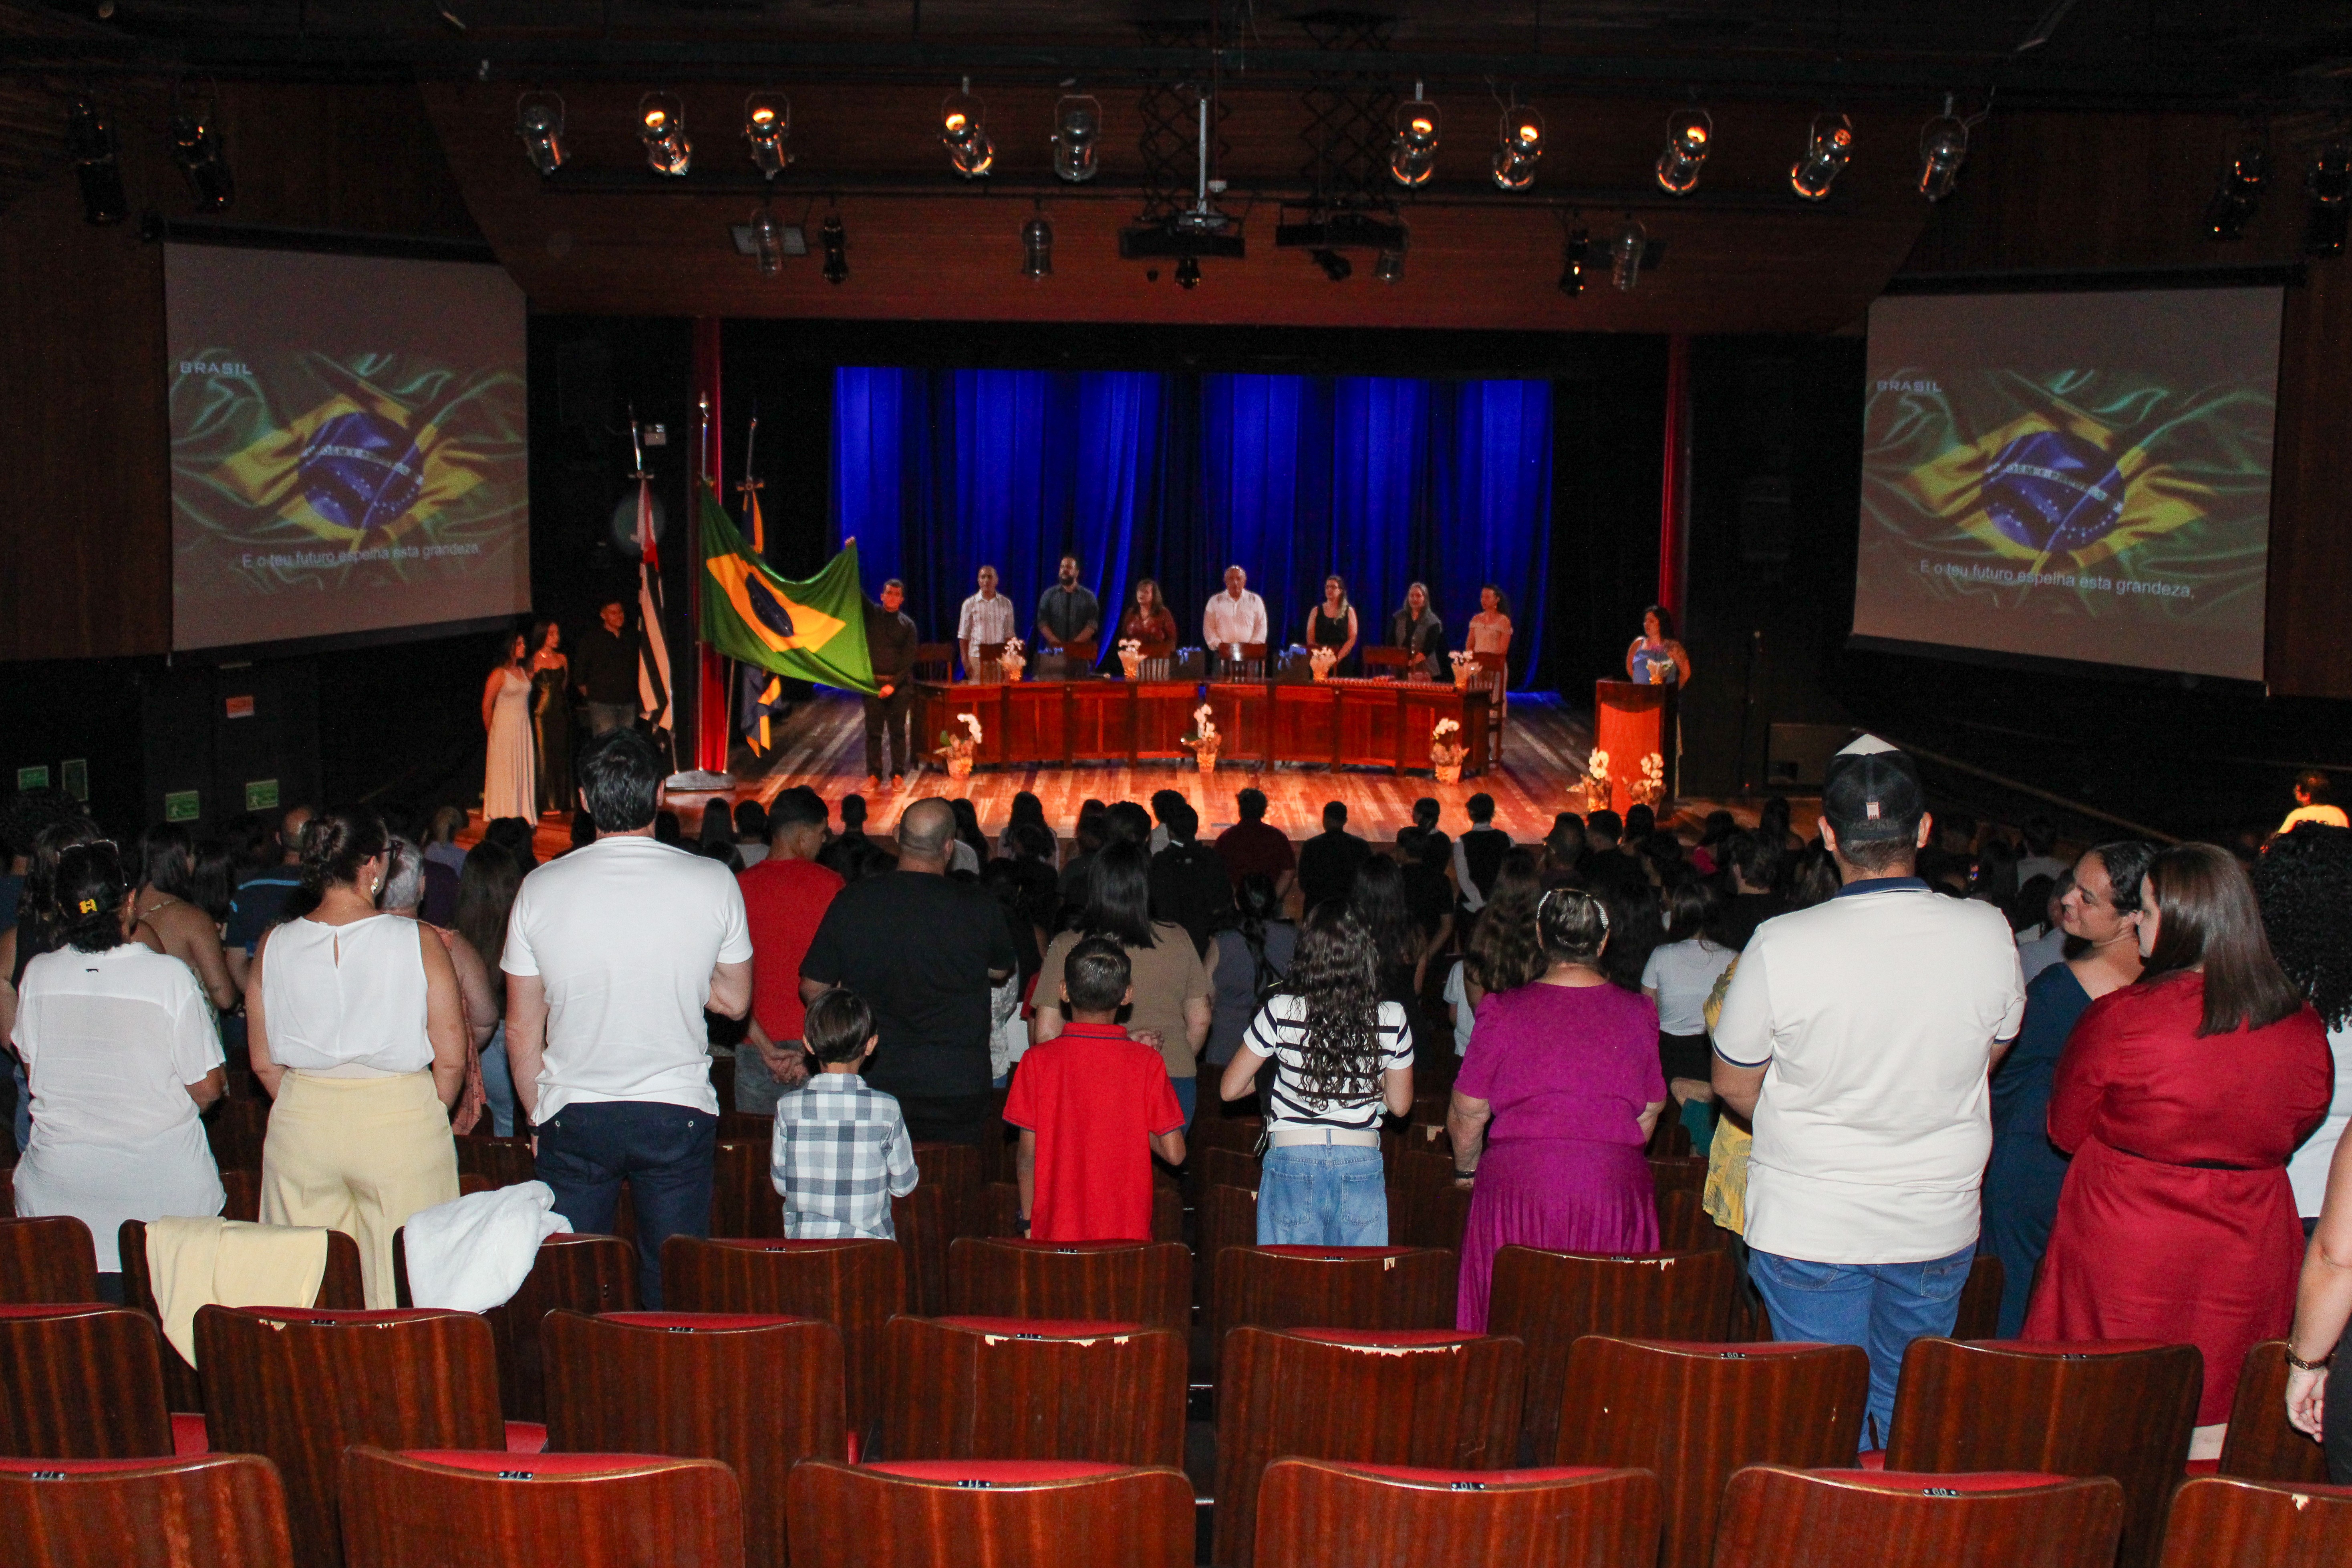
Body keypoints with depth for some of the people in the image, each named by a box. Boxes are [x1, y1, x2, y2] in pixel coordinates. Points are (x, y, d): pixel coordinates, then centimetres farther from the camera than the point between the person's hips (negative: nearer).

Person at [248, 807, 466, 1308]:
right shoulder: (419, 942, -10)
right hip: (402, 1122, -3)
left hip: (300, 1128, 3)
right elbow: (451, 1060, -7)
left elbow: (264, 1064, 5)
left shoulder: (274, 947, -1)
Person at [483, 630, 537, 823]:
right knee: (504, 771, -3)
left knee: (523, 770, 6)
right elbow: (487, 705, -7)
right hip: (504, 728, -6)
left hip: (524, 729, 6)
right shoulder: (499, 674, -8)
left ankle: (522, 813, 12)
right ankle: (502, 816, 1)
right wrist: (491, 731, -2)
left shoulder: (525, 673, 12)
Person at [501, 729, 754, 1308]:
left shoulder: (540, 889, -4)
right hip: (678, 1111, 0)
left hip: (573, 1115, 0)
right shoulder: (713, 883, -5)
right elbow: (735, 1000, 6)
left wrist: (539, 1117, 13)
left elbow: (521, 1031, 2)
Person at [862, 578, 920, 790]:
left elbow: (908, 659, -2)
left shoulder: (907, 625, 3)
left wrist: (894, 685, -11)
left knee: (898, 731, 3)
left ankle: (897, 774, 9)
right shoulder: (872, 614, 6)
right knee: (873, 731, 3)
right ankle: (874, 775, 9)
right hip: (874, 681, 0)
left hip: (899, 684, 0)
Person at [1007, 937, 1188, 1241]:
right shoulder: (1146, 1062, -5)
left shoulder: (1037, 1060, -5)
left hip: (1056, 1230, 0)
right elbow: (1174, 1152, -6)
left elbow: (1028, 1154, -3)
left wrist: (1028, 1223, 8)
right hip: (1128, 1229, 0)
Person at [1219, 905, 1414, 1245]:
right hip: (1362, 1164, 1)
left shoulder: (1280, 1012, -9)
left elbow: (1230, 1089, 0)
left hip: (1291, 1161, -1)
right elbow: (1400, 1104, 6)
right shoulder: (1392, 1019, -5)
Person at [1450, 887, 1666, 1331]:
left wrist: (1466, 1169, 20)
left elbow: (1467, 1115, 1)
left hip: (1519, 1185, -2)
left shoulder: (1504, 1012, -4)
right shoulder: (1638, 1013, 3)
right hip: (1617, 1190, 2)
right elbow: (1649, 1113, 11)